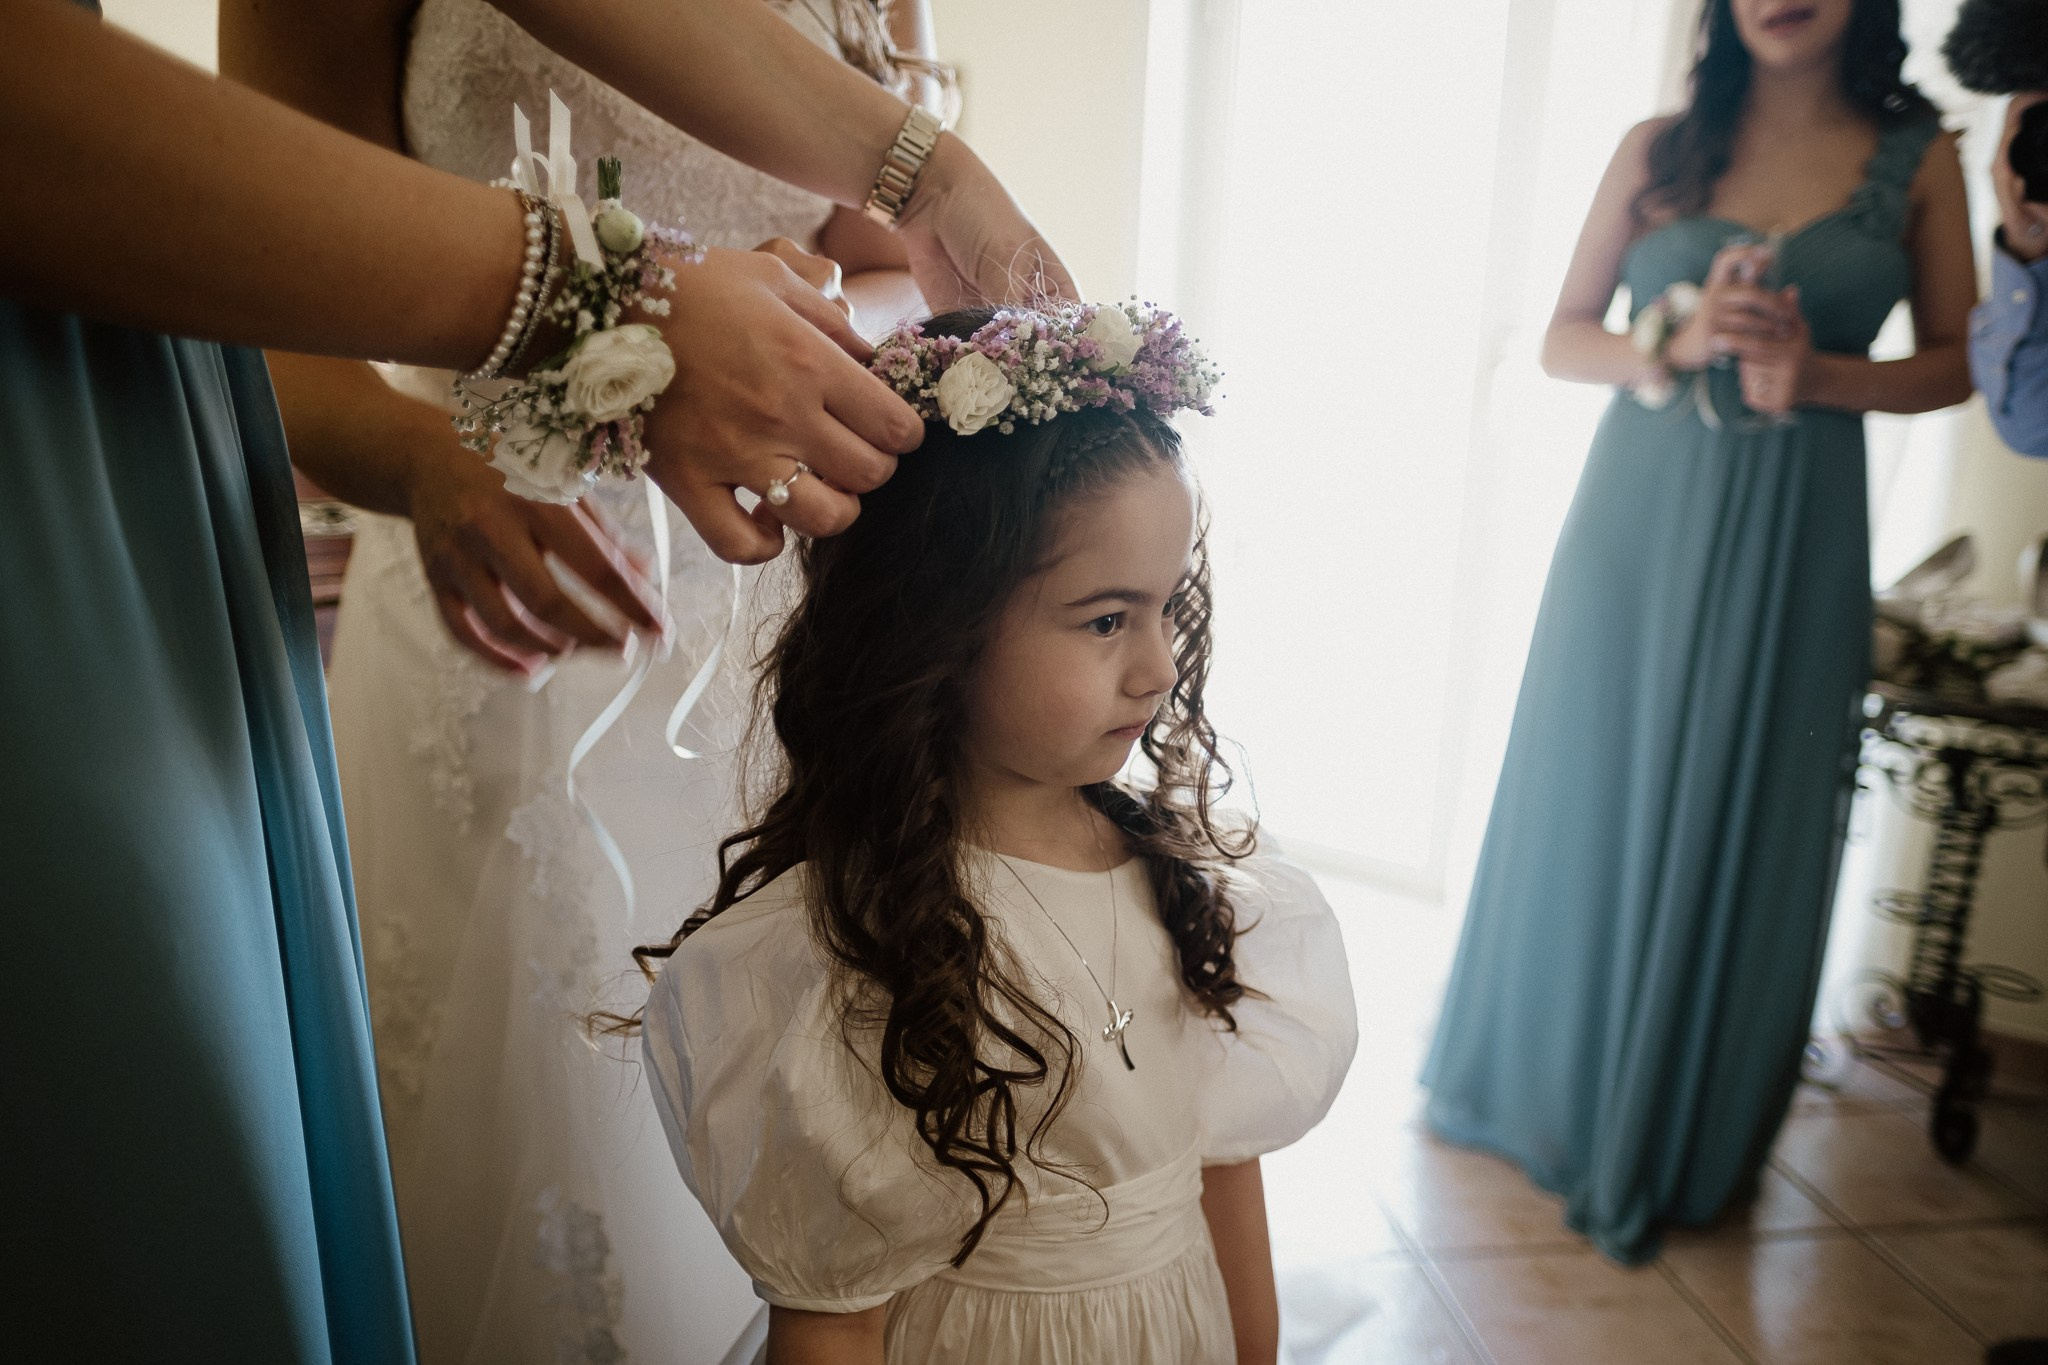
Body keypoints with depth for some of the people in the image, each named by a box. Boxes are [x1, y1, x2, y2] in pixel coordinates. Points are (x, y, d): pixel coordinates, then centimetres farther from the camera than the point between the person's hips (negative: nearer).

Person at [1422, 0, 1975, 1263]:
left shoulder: (1919, 157, 5)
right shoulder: (1660, 150, 6)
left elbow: (1955, 362, 6)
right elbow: (1562, 339, 4)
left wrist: (1819, 373, -13)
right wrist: (1677, 340, -14)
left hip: (1790, 537, 0)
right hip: (1638, 517, 1)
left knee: (1736, 824, 7)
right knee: (1587, 800, 8)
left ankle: (1677, 1139, 28)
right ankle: (1547, 1085, 32)